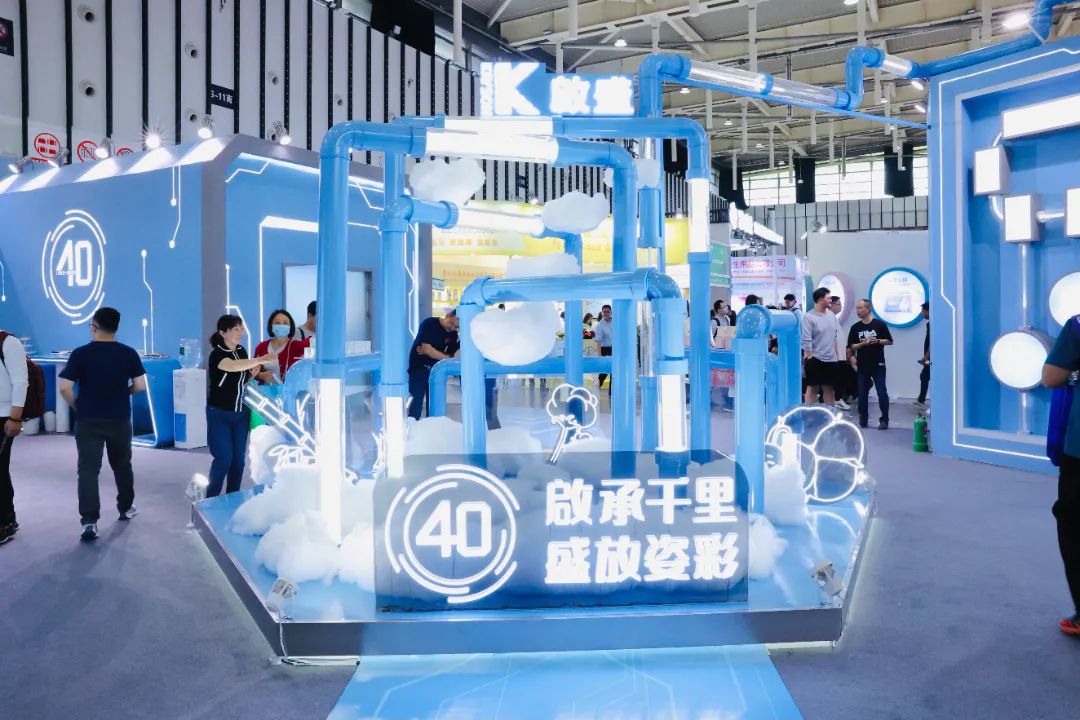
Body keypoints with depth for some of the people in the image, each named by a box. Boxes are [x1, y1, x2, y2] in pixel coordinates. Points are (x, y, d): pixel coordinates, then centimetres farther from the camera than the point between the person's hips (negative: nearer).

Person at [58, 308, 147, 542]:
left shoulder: (80, 353, -8)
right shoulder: (129, 353, -5)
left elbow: (65, 388, -12)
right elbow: (140, 386, -4)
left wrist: (77, 406, 5)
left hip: (88, 421, -2)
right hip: (119, 420, 2)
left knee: (88, 469, -1)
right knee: (122, 465, 19)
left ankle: (90, 521, -9)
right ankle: (126, 508, 32)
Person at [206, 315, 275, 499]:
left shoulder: (242, 351, 4)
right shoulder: (217, 354, -18)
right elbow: (232, 366, -41)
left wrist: (252, 374, -6)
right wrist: (260, 360, -53)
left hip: (241, 413, 6)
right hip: (220, 414, -6)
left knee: (238, 458, 7)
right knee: (224, 458, -6)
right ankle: (211, 499, 11)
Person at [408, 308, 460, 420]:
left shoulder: (453, 334, 2)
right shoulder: (429, 324, -15)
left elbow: (451, 355, -2)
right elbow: (427, 348, -23)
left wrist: (429, 352, -16)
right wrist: (447, 358, -26)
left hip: (436, 369, 6)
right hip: (419, 366, -6)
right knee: (417, 397, -12)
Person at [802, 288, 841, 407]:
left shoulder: (832, 316, 11)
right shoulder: (809, 317, -11)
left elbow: (834, 337, 17)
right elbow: (806, 340, -14)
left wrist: (837, 355, 14)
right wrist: (809, 357, -17)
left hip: (831, 359, 7)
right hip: (815, 359, -6)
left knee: (830, 388, 11)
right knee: (812, 388, 0)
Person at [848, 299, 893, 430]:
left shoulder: (880, 325, -2)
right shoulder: (855, 327, 5)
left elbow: (889, 341, 3)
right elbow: (851, 347, 4)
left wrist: (877, 341, -14)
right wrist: (862, 343, -14)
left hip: (878, 364, -3)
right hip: (862, 365, 3)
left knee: (882, 393, -4)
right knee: (862, 394, 6)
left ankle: (884, 420, 6)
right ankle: (863, 420, 17)